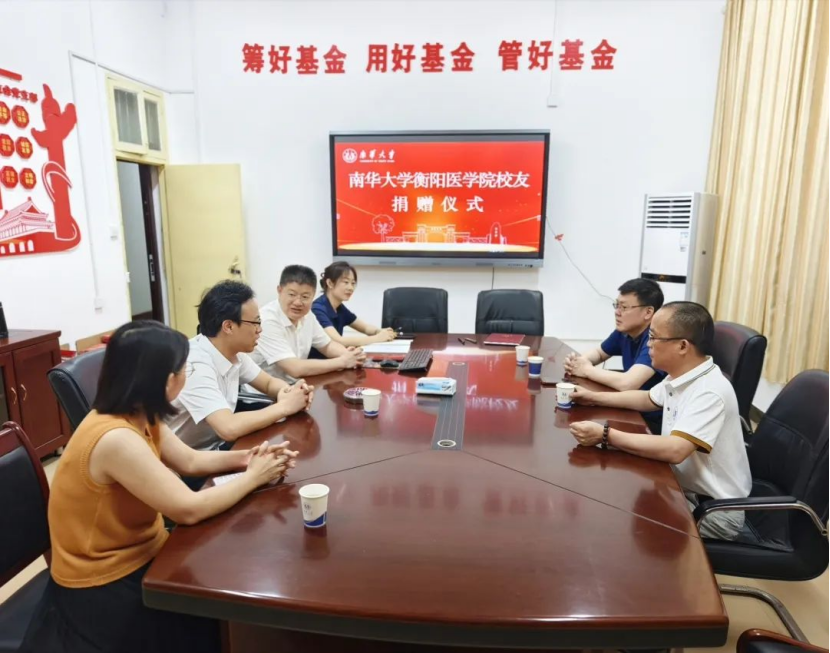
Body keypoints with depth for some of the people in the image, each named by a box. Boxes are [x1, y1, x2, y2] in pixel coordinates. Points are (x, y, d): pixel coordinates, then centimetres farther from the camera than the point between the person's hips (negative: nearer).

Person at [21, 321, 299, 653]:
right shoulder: (117, 438, -32)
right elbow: (189, 510, -29)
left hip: (138, 554, 7)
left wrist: (244, 457, -8)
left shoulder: (139, 416, -4)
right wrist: (253, 477, -17)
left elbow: (190, 460, 7)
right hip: (105, 587, -7)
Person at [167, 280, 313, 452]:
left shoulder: (234, 352, -5)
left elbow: (269, 383, 8)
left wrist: (287, 391, -14)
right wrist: (285, 406, -24)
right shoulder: (195, 366, -27)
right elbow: (229, 428, -36)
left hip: (220, 444, 7)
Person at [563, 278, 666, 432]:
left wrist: (587, 370, -19)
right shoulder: (624, 331, 0)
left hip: (656, 423, -7)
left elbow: (627, 383, -36)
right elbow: (599, 353, 19)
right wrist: (580, 360, -5)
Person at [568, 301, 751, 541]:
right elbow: (647, 399, 20)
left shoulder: (710, 392, -28)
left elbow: (674, 450, -40)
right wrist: (594, 397, 13)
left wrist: (605, 435, -35)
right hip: (684, 489, 8)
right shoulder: (681, 377, 0)